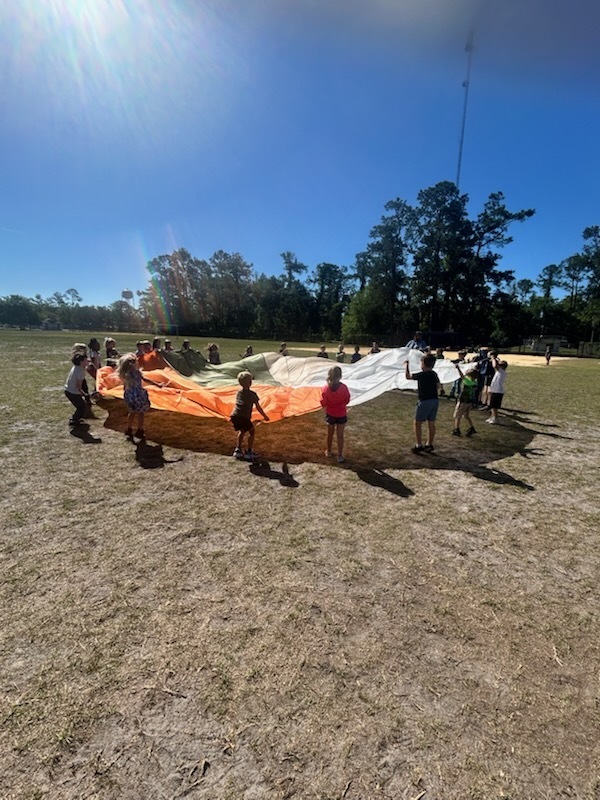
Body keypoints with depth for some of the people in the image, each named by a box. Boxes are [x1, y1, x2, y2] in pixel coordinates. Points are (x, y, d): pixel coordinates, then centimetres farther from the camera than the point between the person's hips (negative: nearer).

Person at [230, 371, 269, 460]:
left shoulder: (238, 393, 19)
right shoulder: (252, 394, 3)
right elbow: (258, 407, 8)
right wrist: (265, 416, 22)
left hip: (234, 416, 6)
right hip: (244, 417, -6)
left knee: (241, 431, 28)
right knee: (251, 431, 14)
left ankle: (238, 450, 25)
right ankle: (249, 452, 11)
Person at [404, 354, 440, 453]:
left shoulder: (421, 375, -14)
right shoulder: (434, 374, 6)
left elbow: (408, 376, -3)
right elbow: (438, 386, 14)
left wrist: (406, 365, 10)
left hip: (425, 401, -7)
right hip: (435, 400, 7)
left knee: (418, 423, 3)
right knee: (431, 423, 12)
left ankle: (418, 445, 3)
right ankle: (429, 445, 21)